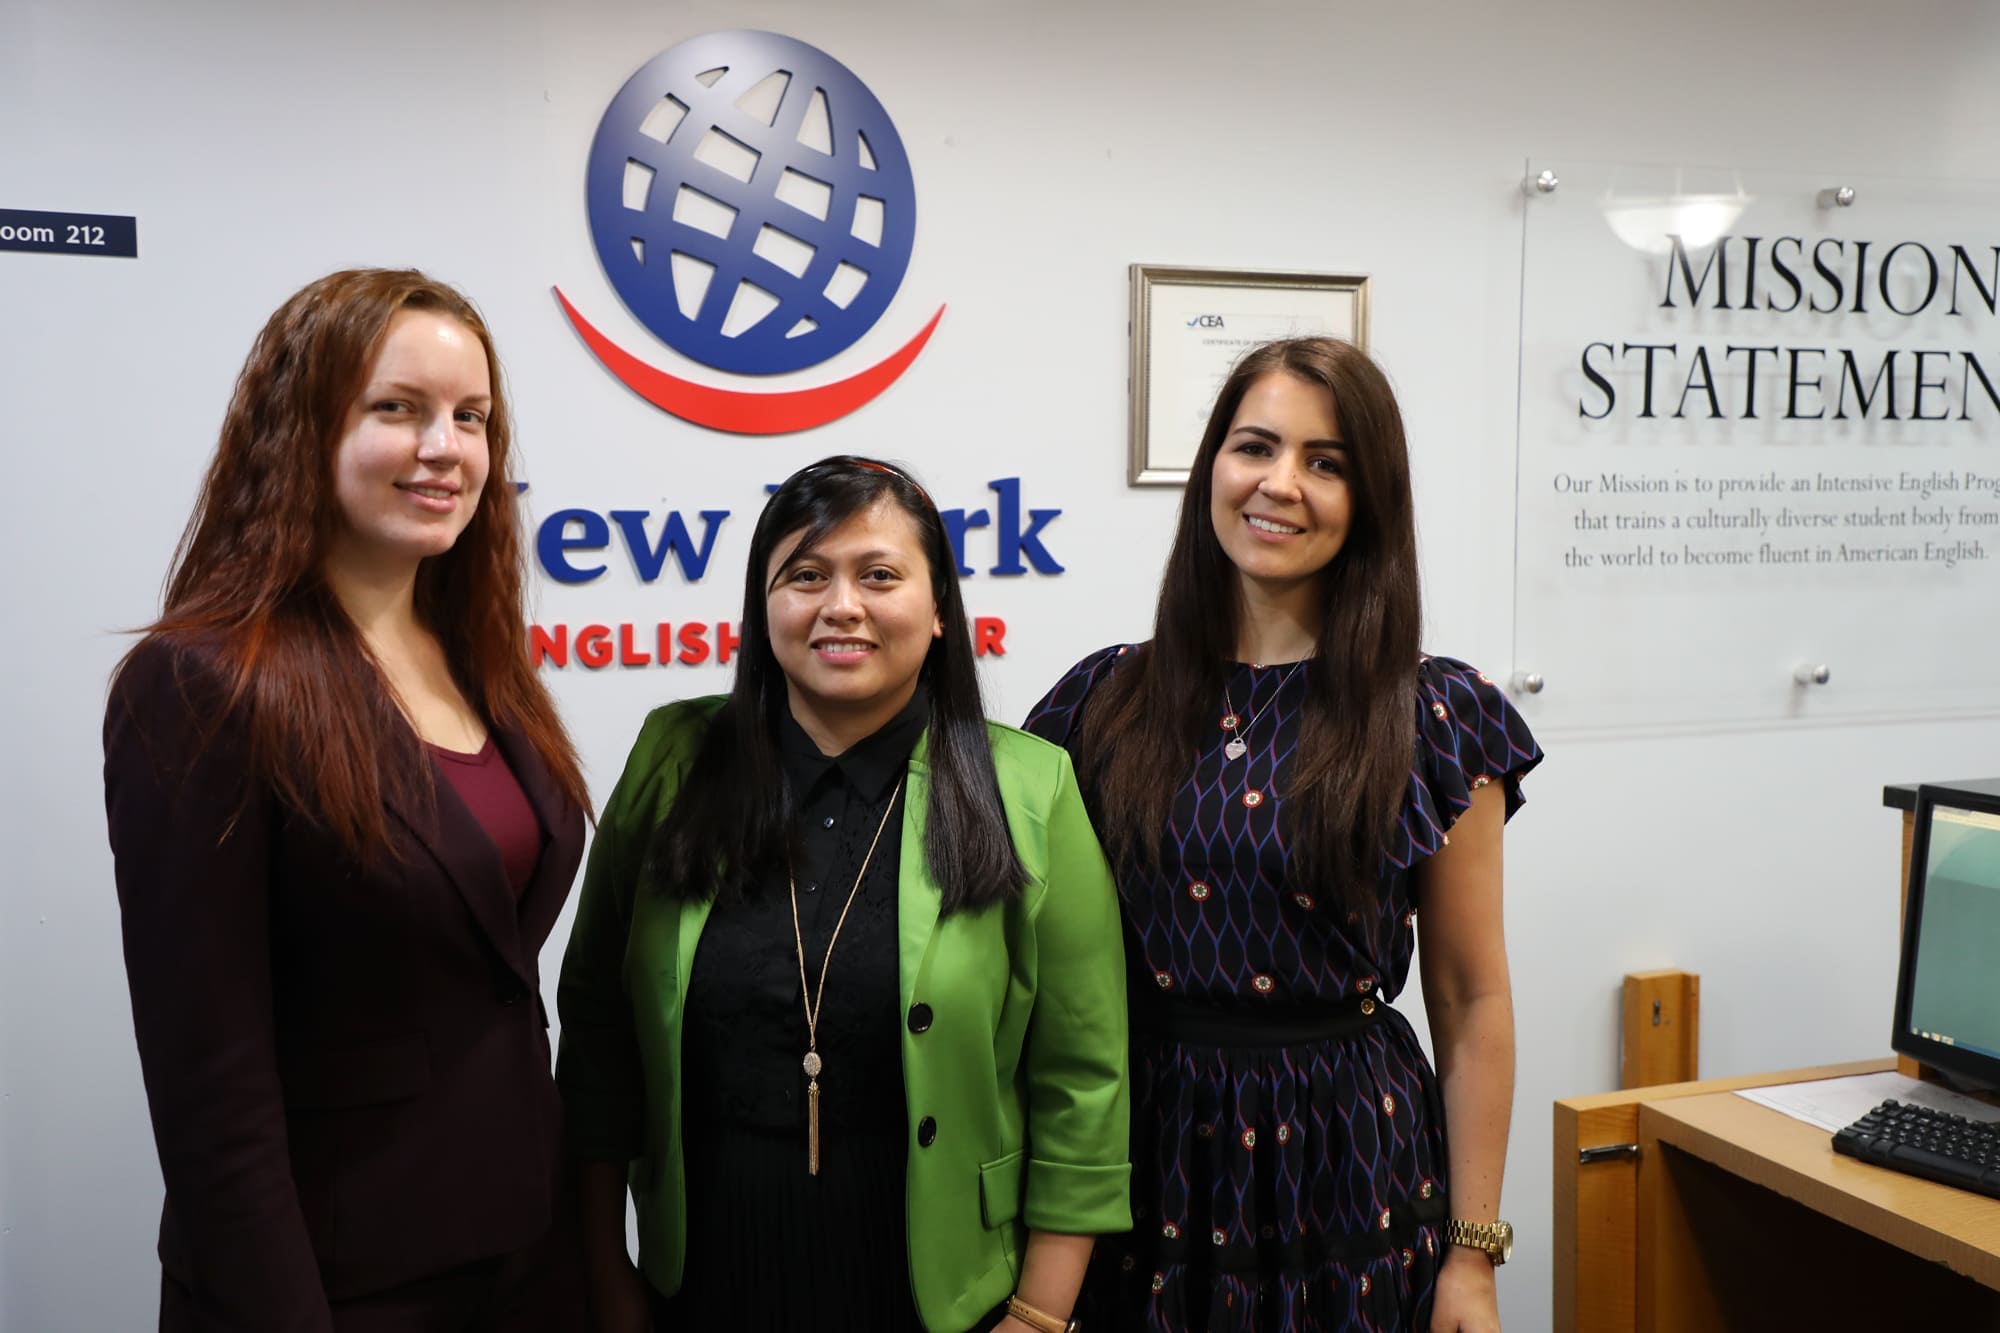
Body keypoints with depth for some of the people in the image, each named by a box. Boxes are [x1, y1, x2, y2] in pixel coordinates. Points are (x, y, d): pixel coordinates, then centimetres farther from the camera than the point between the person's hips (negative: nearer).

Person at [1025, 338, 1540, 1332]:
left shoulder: (1438, 717, -5)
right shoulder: (1106, 699, 0)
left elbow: (1471, 1000, -2)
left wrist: (1473, 1252, -2)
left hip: (1348, 1170, -1)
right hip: (1145, 1154, 2)